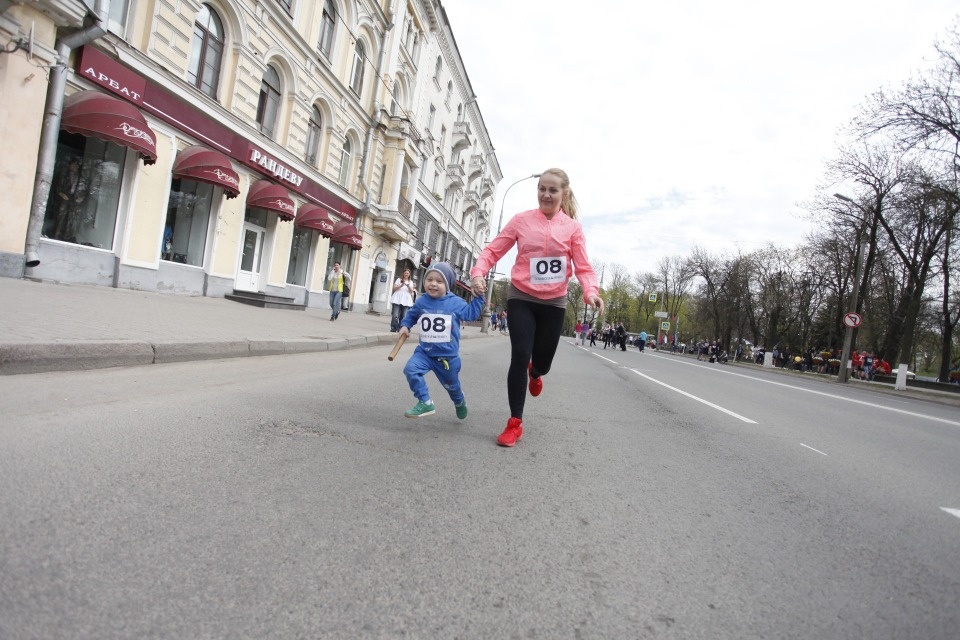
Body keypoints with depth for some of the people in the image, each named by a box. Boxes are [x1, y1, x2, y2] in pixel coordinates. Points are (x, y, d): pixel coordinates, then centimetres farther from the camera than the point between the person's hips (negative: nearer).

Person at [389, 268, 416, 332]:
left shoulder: (411, 282, 14)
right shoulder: (399, 279, 11)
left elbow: (411, 291, 3)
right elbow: (394, 288, 3)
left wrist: (408, 286, -17)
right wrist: (400, 286, -13)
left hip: (406, 301, 1)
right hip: (397, 300, -1)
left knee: (404, 316, -4)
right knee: (395, 315, -9)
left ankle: (400, 329, 2)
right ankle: (393, 328, -4)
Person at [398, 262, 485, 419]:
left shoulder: (455, 302, -9)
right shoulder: (421, 302, -4)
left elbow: (472, 313, 2)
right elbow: (411, 315, 15)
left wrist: (478, 296, -3)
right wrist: (405, 325, 1)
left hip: (447, 355, -1)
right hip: (425, 351, 2)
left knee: (451, 385, 17)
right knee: (411, 369, -24)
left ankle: (460, 402, 53)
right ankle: (425, 403, -11)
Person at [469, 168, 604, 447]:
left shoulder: (573, 227, -2)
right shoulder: (521, 220, -2)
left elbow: (583, 267, -7)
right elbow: (494, 249, -3)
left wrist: (591, 293, -26)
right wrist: (478, 273, -21)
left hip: (554, 302, 1)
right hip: (521, 298, -1)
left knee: (543, 362, 10)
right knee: (519, 357, -10)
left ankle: (535, 372, 52)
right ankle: (515, 423, 3)